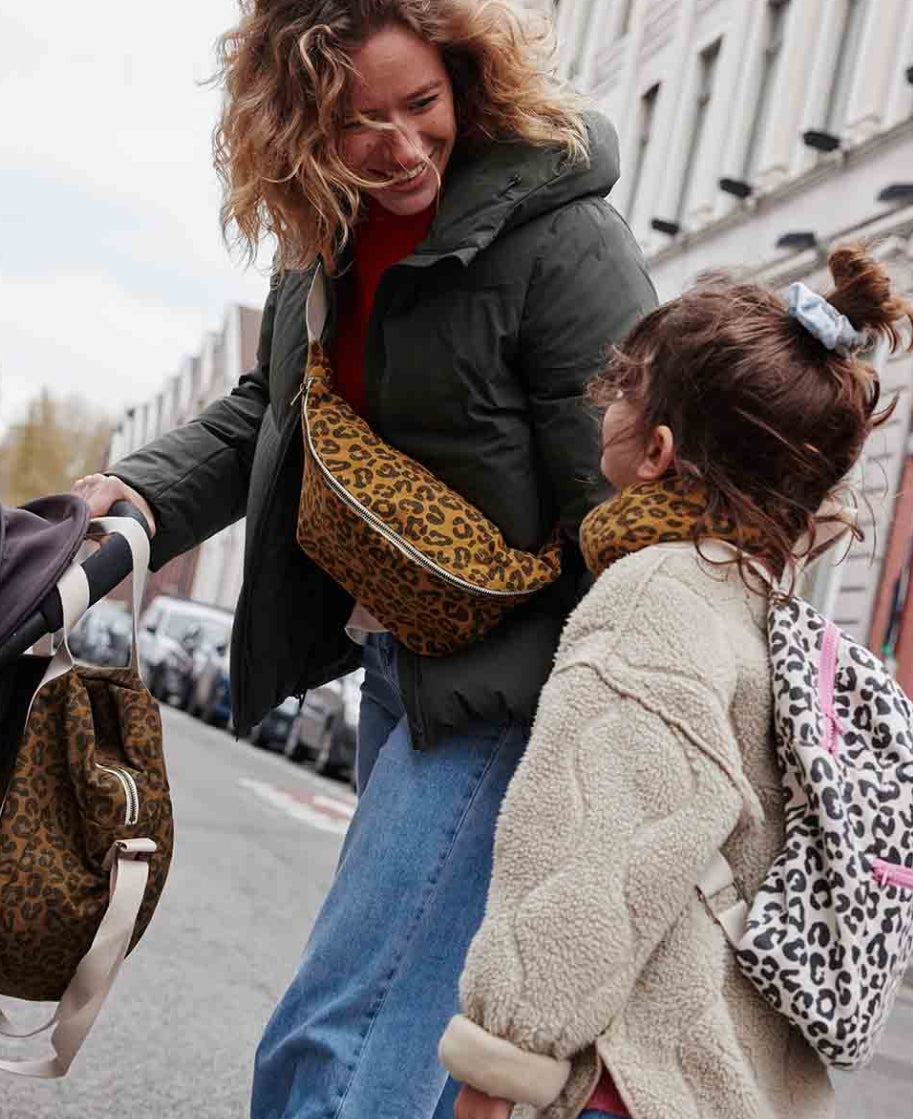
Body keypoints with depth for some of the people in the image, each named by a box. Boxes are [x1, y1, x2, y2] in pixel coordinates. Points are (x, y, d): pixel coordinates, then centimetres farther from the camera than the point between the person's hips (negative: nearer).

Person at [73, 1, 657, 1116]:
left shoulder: (562, 242, -19)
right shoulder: (326, 235, 6)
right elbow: (268, 414, 19)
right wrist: (133, 496, 1)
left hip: (505, 673, -8)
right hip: (393, 653, 9)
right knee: (418, 1016, 22)